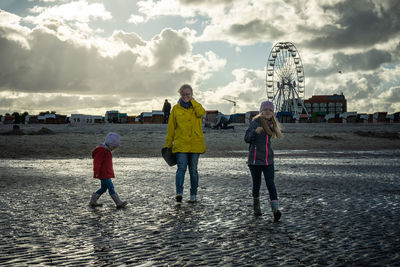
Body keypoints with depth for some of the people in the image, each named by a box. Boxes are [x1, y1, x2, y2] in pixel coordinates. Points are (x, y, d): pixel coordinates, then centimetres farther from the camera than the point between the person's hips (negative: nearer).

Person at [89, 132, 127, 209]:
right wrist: (96, 172, -21)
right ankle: (119, 203, -14)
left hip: (106, 173, 11)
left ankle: (92, 202, 23)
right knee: (111, 187, -12)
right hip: (104, 174, -11)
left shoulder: (106, 150, 17)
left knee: (103, 188, 15)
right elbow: (97, 162, -20)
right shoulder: (101, 150, -16)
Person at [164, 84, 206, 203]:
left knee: (193, 170, 7)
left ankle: (193, 194, 16)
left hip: (195, 144, 1)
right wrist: (168, 144, 7)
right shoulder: (176, 108, 8)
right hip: (181, 144, -1)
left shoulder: (196, 106, 10)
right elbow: (171, 127, 9)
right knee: (181, 167, -14)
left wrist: (191, 101, -5)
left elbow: (201, 113, -15)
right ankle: (179, 193, -20)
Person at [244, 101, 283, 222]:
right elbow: (247, 138, -20)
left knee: (270, 184, -8)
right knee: (256, 184, 10)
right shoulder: (255, 122, -10)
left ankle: (275, 209, -16)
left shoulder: (271, 124, 8)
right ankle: (256, 206, 32)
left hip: (268, 160, 4)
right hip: (255, 160, -3)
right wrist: (255, 131, -37)